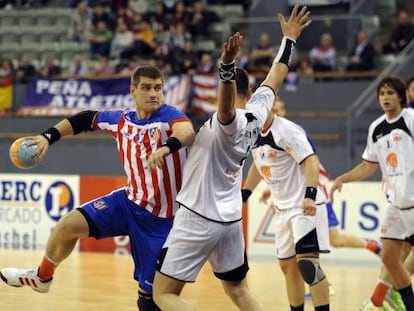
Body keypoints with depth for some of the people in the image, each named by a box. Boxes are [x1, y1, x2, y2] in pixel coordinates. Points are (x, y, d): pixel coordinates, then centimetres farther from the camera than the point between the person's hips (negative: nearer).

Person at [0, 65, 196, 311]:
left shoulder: (169, 115, -16)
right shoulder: (122, 120, 0)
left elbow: (188, 132, -40)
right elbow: (85, 120, 18)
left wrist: (166, 147, -60)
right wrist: (49, 136, 9)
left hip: (161, 218, -5)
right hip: (131, 201, 5)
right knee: (69, 225, -7)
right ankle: (42, 277, 19)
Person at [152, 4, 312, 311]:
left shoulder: (228, 121, -19)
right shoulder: (257, 113, 1)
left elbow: (227, 103, -43)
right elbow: (275, 77, 16)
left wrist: (227, 65, -59)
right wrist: (288, 39, 26)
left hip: (199, 218, -8)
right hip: (231, 218, 8)